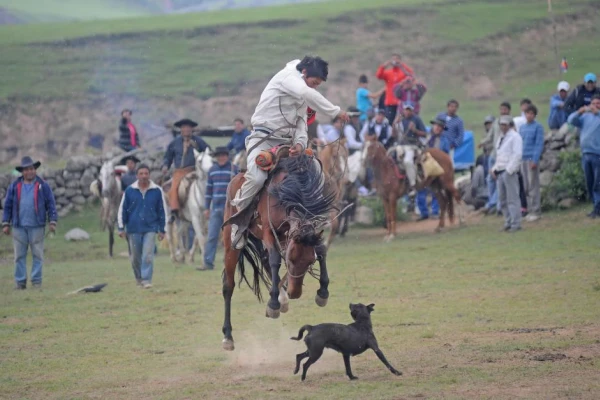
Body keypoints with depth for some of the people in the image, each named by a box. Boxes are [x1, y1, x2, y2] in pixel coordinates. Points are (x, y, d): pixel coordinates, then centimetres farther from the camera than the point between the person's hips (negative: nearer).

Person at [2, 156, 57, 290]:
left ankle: (36, 281, 7)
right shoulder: (14, 186, 7)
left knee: (37, 255, 1)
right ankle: (20, 281, 9)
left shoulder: (43, 186, 3)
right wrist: (6, 224, 5)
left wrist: (52, 222, -3)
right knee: (19, 255, 3)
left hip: (37, 227, -2)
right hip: (19, 227, 2)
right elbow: (8, 205, 9)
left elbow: (50, 204, 3)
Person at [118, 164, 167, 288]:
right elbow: (122, 210, 5)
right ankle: (139, 278, 29)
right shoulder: (130, 191, -1)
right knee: (135, 257, 10)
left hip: (150, 228, -1)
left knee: (148, 256, -12)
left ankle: (146, 280, -10)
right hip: (134, 229, 1)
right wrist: (121, 228, 2)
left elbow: (162, 211, 5)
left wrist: (162, 230, 6)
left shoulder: (157, 191, -1)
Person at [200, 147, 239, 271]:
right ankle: (208, 263, 0)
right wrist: (206, 208, 10)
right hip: (216, 208, 4)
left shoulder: (234, 169, -2)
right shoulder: (212, 170, 10)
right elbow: (209, 189, 13)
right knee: (211, 237, 0)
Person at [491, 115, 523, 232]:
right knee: (502, 199, 10)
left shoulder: (515, 137, -7)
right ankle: (508, 222, 16)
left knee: (512, 199, -9)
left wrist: (509, 170, -19)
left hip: (510, 172, -9)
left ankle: (515, 224, -7)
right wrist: (494, 169, 14)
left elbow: (517, 155, -15)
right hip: (500, 172, 9)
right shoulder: (501, 137, 20)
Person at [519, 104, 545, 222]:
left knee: (533, 186, -6)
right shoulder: (522, 127, 15)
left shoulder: (538, 127, -4)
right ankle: (530, 210, 12)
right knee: (526, 187, 7)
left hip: (532, 159, -6)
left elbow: (539, 144, -9)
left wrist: (535, 160, -16)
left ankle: (536, 211, -4)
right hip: (523, 159, 6)